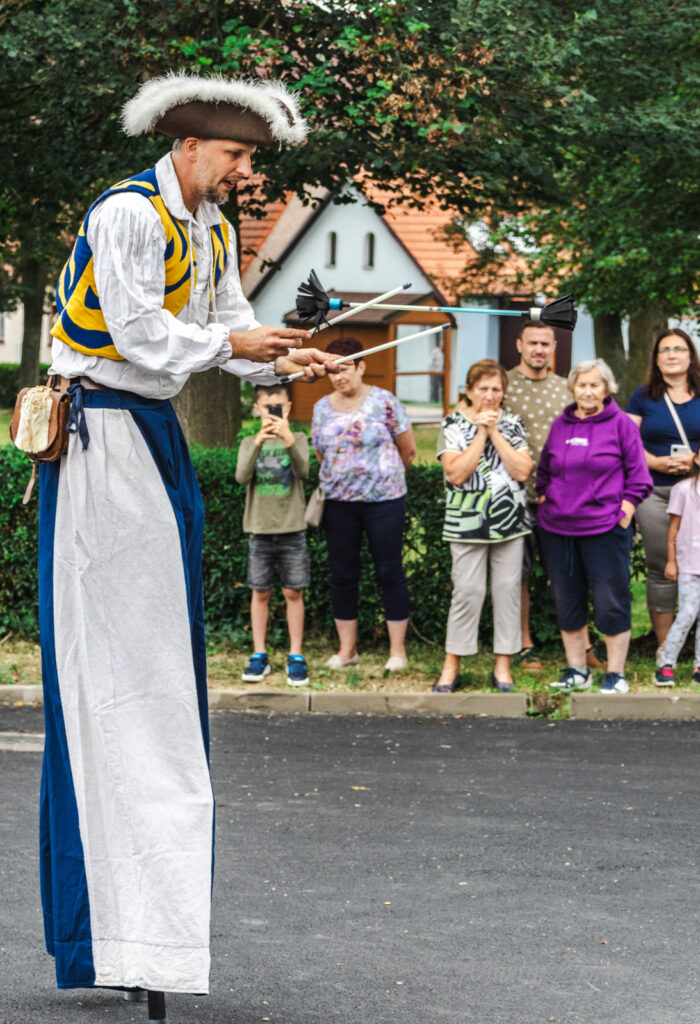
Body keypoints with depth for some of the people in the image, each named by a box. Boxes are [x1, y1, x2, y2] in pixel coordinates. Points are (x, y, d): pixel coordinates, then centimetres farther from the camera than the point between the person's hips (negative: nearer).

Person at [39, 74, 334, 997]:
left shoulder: (214, 230, 13)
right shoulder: (129, 214, -15)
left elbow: (230, 324, 12)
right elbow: (137, 334, -19)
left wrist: (285, 360, -5)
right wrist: (232, 344, -18)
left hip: (156, 432, 9)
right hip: (101, 429, -9)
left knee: (164, 631, 10)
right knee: (107, 636, -9)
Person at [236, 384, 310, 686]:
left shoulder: (297, 439, 2)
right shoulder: (250, 443, 5)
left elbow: (302, 471, -17)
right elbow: (242, 477, -13)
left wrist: (288, 440, -33)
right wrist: (258, 443, -27)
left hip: (292, 528, -1)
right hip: (260, 528, 1)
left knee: (293, 593, 1)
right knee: (260, 593, 5)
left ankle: (296, 657, 6)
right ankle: (259, 656, 12)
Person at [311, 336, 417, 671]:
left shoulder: (383, 401, -5)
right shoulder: (322, 408, 7)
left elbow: (408, 451, 3)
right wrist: (340, 480, 13)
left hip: (383, 501, -4)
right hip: (338, 503, 4)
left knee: (390, 573, -1)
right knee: (342, 575, 6)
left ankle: (397, 649, 6)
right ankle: (347, 649, 15)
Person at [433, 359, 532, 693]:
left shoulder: (512, 424, 7)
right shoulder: (453, 425, 0)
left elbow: (522, 471, -6)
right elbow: (456, 474, -14)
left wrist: (495, 432, -9)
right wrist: (481, 433, -13)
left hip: (510, 521, 3)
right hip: (468, 522, -3)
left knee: (507, 588, 3)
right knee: (467, 590, -5)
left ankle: (503, 665, 11)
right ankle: (451, 666, 4)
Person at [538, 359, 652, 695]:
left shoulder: (621, 424, -2)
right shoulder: (560, 425, 10)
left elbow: (637, 477, -1)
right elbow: (544, 471, 21)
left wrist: (625, 513, -6)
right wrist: (545, 501, 11)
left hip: (605, 529, -4)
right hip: (557, 529, 5)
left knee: (611, 603, -2)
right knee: (567, 602, 9)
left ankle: (616, 674, 7)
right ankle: (576, 671, 20)